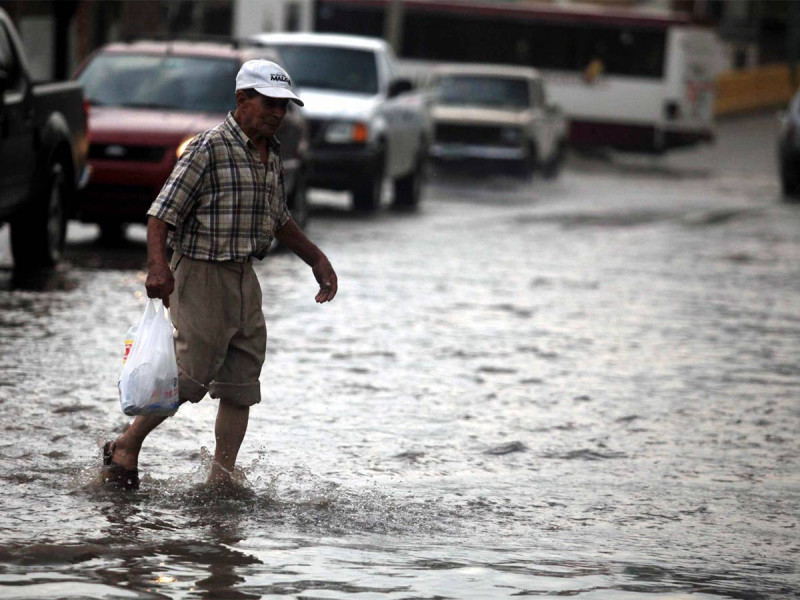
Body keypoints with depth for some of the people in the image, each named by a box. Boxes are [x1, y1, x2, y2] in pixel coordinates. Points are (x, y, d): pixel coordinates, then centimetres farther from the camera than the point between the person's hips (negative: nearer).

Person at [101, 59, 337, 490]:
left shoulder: (271, 155, 12)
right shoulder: (210, 148, -13)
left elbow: (279, 220, 28)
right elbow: (162, 212, -18)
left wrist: (317, 260, 30)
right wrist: (157, 265, -31)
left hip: (245, 278, 8)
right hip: (201, 273, -8)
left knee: (241, 384, 5)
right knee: (191, 375, -7)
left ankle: (222, 479, 10)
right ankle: (125, 448, 10)